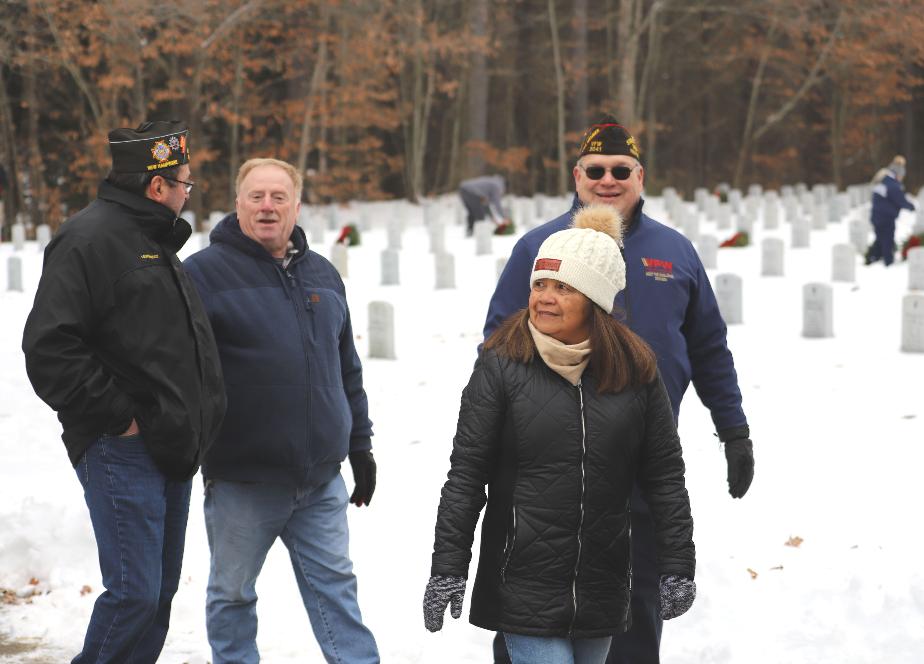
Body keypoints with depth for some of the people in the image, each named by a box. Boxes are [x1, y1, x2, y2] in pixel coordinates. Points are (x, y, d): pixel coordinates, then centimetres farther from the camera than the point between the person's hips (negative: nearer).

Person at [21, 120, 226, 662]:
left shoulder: (158, 243, 19)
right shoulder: (90, 238, -12)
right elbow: (50, 348, -20)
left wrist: (194, 425, 17)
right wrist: (117, 415, -18)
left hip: (171, 450, 10)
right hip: (122, 451, -9)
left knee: (160, 591, 12)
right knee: (135, 593, -13)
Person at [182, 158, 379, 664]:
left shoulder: (322, 275, 13)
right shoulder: (205, 272, -6)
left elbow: (347, 369, 20)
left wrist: (360, 445, 19)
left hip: (321, 480, 4)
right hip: (241, 479, -4)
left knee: (335, 585, 8)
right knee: (232, 593, 7)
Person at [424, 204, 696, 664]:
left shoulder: (635, 369, 1)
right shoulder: (502, 364, -6)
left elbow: (665, 475, 6)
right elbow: (466, 474, -4)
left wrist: (678, 566, 4)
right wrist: (447, 568, -6)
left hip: (603, 587, 3)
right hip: (525, 586, -3)